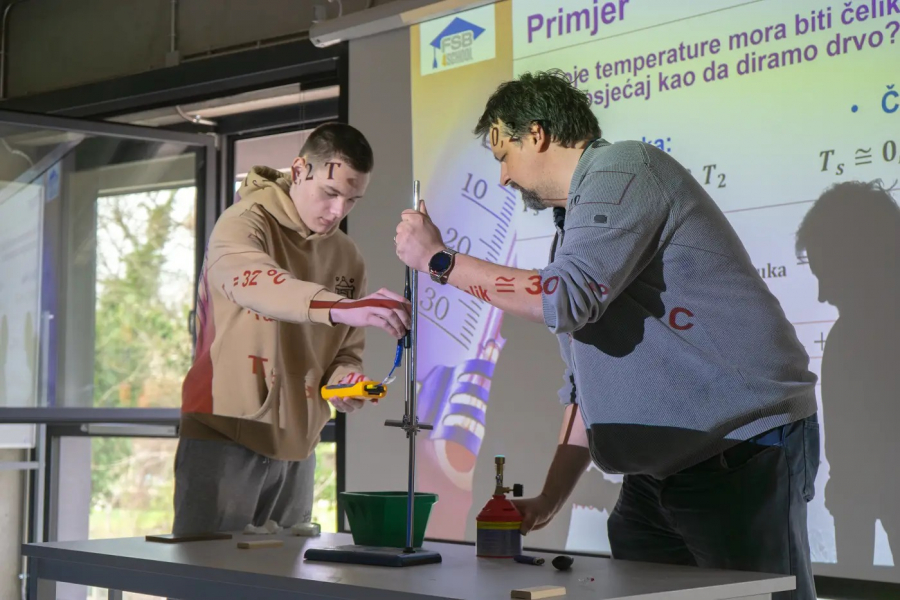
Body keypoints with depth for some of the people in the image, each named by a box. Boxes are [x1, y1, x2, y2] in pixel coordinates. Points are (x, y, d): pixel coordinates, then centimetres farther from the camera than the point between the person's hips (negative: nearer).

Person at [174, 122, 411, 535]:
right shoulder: (244, 223, -7)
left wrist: (346, 377, -9)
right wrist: (339, 307, -46)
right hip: (226, 438, -6)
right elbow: (252, 280, -30)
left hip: (296, 447, 6)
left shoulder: (347, 257, 12)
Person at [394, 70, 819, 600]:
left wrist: (440, 261, -13)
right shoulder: (575, 223, 21)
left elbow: (564, 298, -23)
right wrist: (549, 499, 14)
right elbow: (589, 380, 21)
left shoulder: (622, 169, -8)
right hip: (659, 470, 10)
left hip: (743, 451, -9)